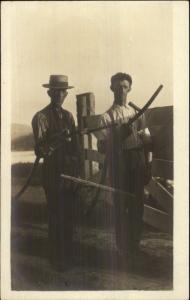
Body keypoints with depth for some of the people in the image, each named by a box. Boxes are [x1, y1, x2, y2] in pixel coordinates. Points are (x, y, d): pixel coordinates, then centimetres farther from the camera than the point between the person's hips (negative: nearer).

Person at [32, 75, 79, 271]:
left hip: (70, 172, 6)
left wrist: (77, 169, 15)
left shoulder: (68, 115, 9)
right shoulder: (41, 117, -11)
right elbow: (39, 151, -17)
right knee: (56, 217, 3)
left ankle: (68, 253, 33)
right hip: (53, 173, -6)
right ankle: (57, 257, 20)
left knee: (69, 215, 16)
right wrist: (56, 140, -32)